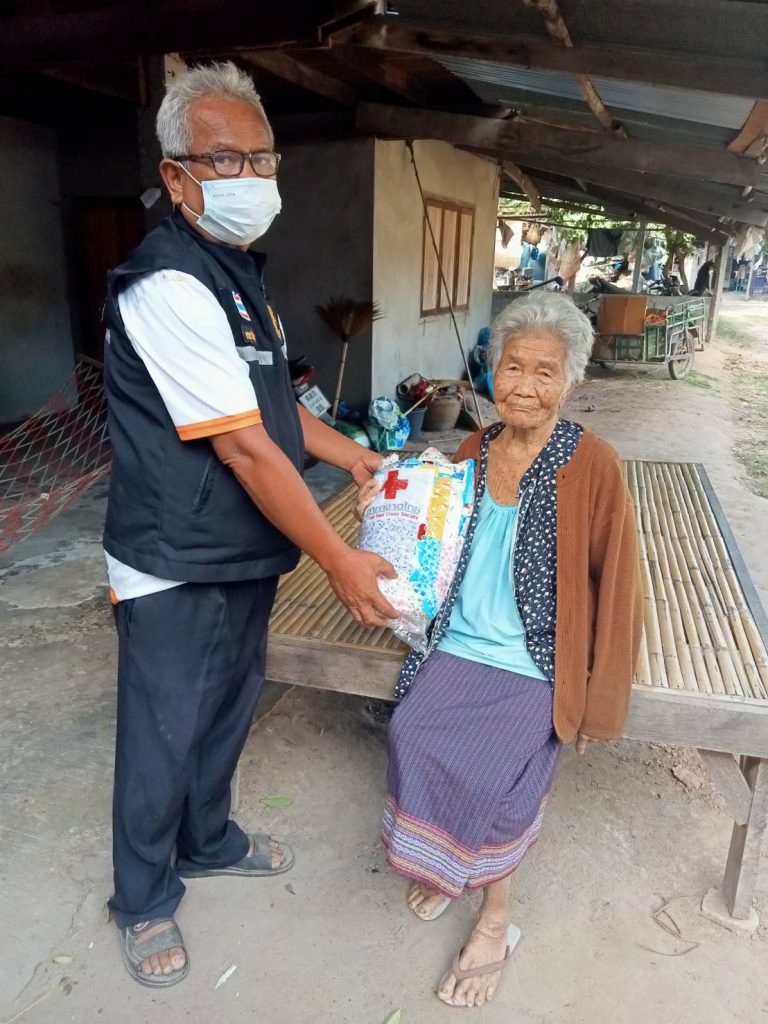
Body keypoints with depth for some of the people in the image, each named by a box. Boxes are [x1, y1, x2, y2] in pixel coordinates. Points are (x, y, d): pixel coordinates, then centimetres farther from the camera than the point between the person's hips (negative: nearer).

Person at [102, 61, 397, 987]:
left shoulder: (239, 272, 10)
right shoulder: (167, 286, -23)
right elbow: (246, 450, -25)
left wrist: (353, 457, 13)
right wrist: (340, 561, -20)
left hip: (244, 558, 9)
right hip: (174, 575, -9)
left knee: (227, 712, 24)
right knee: (162, 742, 10)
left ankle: (209, 842, 48)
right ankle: (144, 902, 35)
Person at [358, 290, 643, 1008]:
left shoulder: (592, 466, -10)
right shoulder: (474, 451, 5)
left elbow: (616, 587, -7)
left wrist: (602, 703, -5)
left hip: (537, 665, -4)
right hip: (460, 643, 4)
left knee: (490, 767, -22)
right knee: (412, 733, -18)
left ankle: (494, 918, 6)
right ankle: (441, 865, 11)